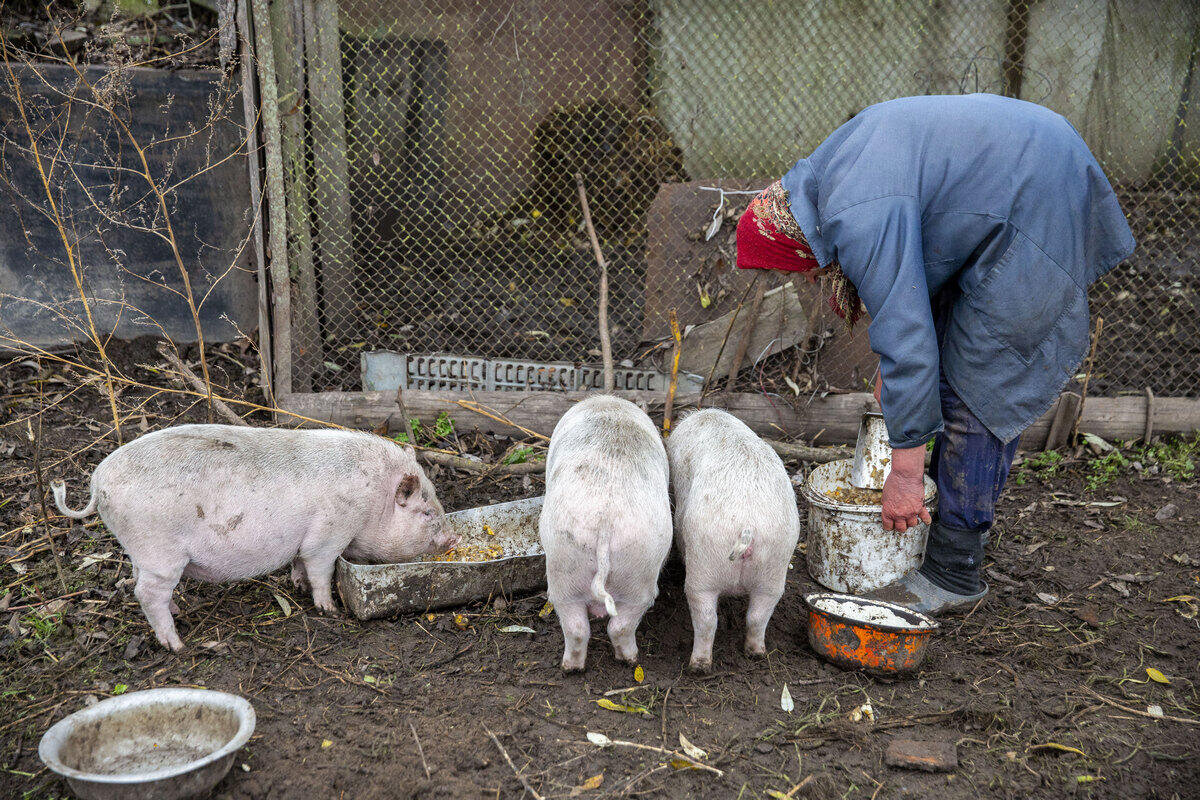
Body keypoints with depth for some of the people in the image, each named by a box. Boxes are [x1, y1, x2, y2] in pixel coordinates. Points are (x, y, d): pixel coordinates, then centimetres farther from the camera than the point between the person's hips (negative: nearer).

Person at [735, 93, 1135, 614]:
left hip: (1036, 211, -11)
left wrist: (905, 473, -21)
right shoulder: (826, 169, 5)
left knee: (977, 382, -9)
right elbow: (904, 278, 19)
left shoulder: (858, 219, -26)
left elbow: (907, 340, -27)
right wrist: (891, 366, 20)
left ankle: (953, 574, -1)